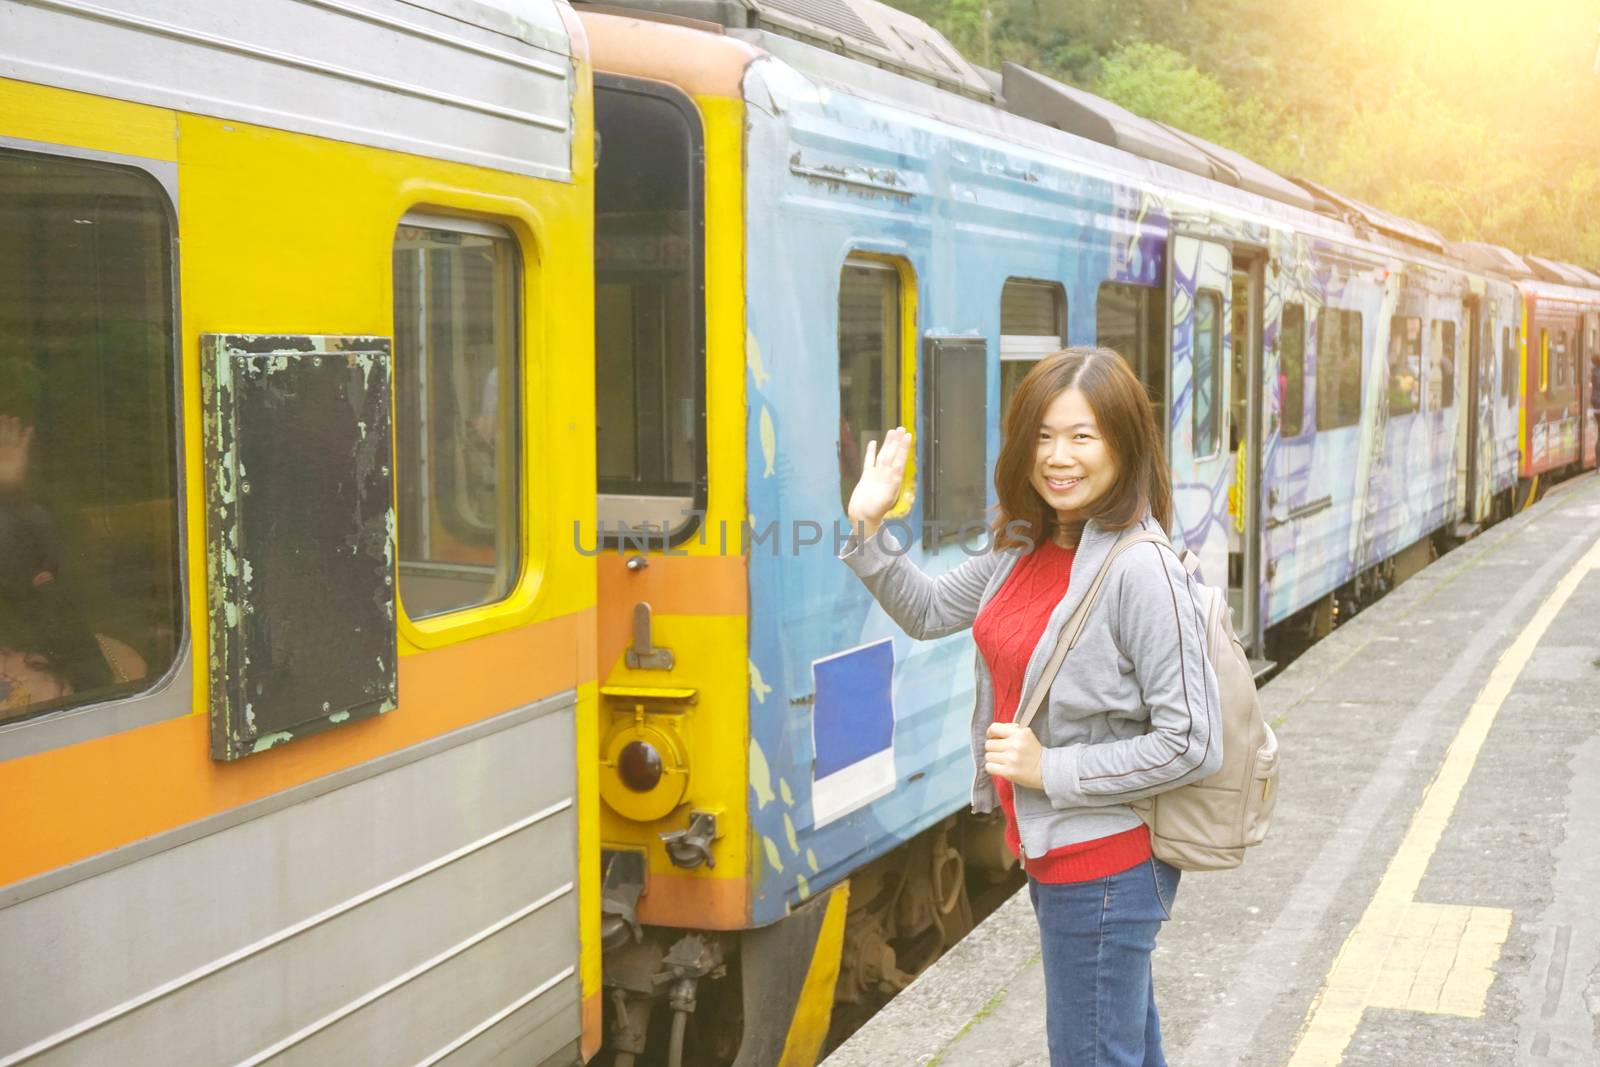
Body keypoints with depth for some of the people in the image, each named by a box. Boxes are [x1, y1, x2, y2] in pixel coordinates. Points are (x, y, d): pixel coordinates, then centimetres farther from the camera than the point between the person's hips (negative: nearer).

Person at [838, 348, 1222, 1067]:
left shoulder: (1140, 570, -23)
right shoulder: (1028, 546, 2)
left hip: (1104, 867, -8)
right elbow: (929, 612, 16)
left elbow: (1191, 745, -23)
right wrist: (868, 528, 2)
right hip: (1049, 853, 8)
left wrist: (1051, 770, -21)